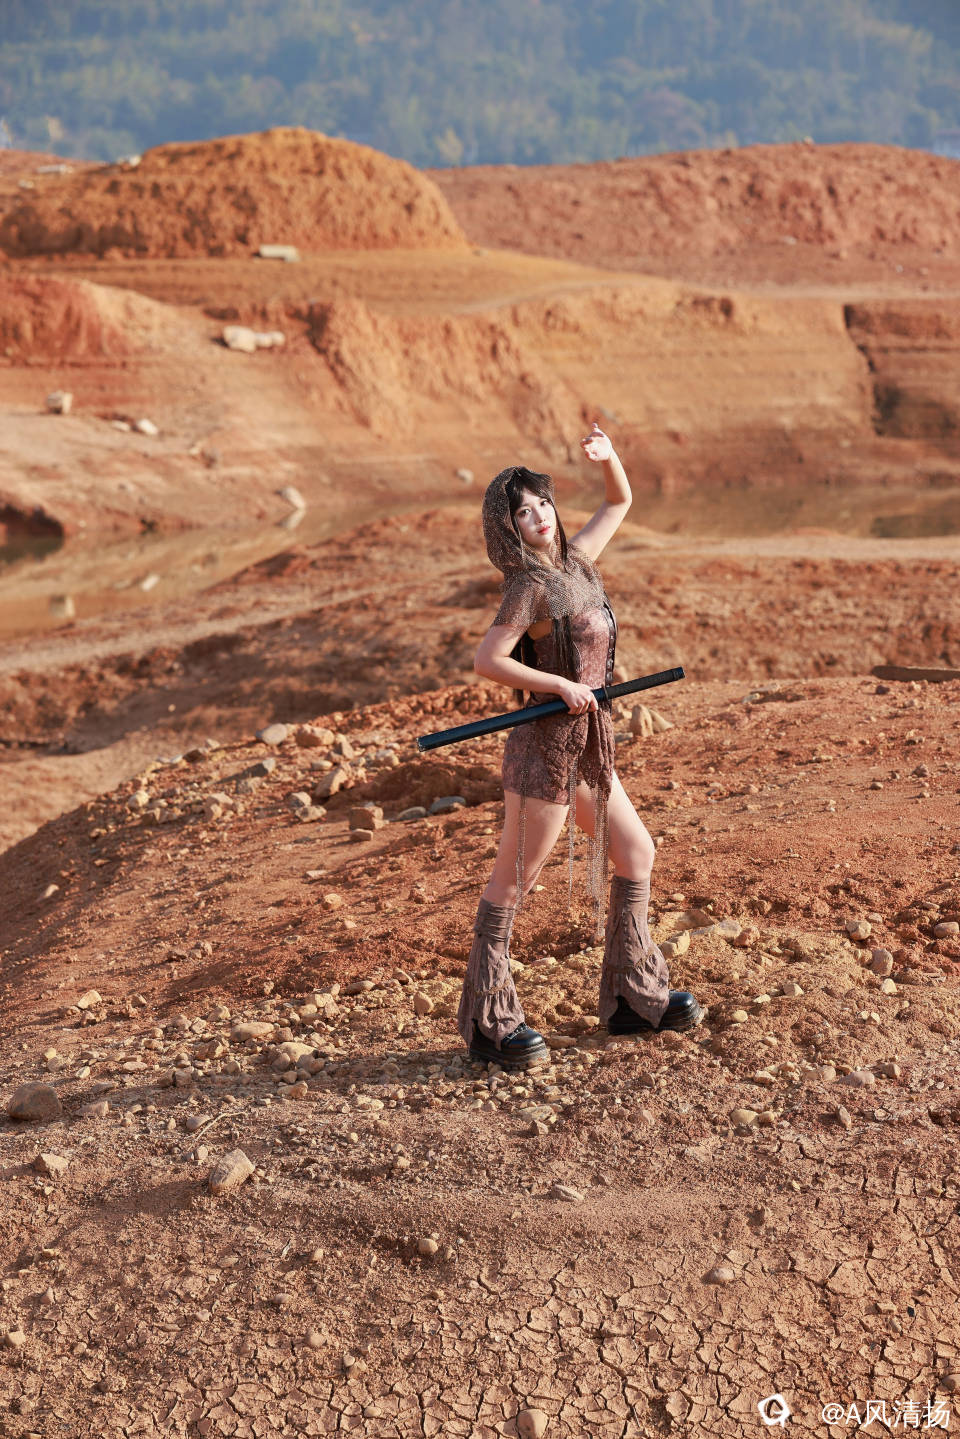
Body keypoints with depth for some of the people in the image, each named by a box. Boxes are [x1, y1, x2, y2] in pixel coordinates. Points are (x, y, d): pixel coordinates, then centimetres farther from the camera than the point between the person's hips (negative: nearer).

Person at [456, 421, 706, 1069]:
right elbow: (487, 659, -22)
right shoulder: (530, 588, -15)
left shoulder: (576, 561, 7)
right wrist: (564, 686, -18)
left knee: (637, 855, 15)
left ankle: (634, 998, 26)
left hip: (586, 747, 9)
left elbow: (621, 502, 20)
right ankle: (488, 1023, 9)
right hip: (546, 748, -9)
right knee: (513, 882, 0)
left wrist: (608, 457, 1)